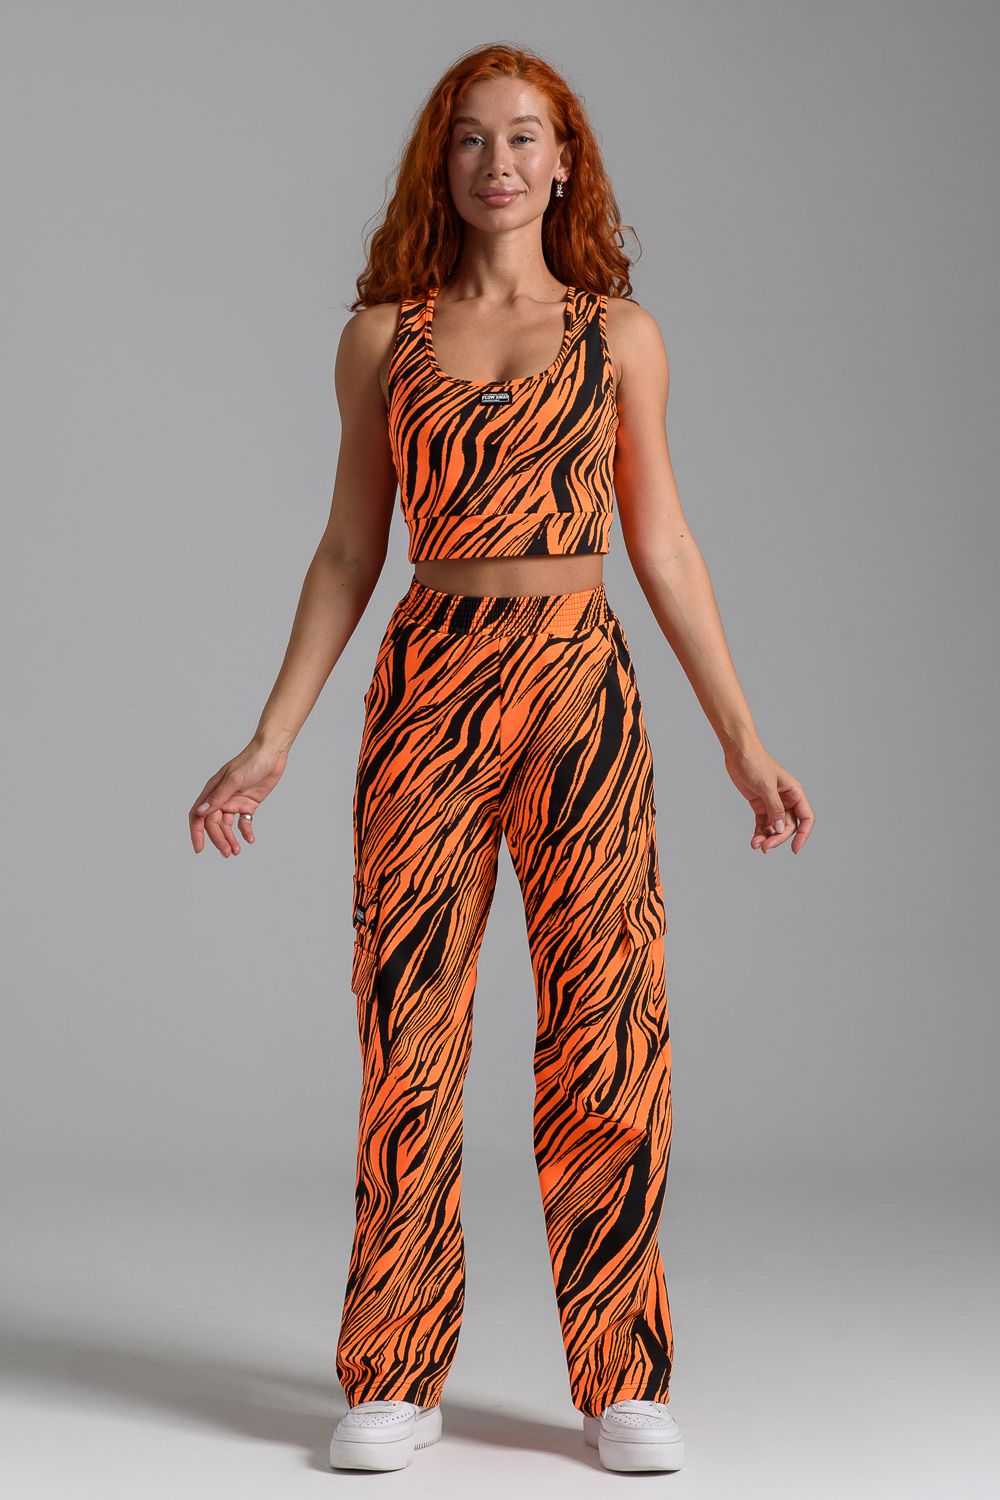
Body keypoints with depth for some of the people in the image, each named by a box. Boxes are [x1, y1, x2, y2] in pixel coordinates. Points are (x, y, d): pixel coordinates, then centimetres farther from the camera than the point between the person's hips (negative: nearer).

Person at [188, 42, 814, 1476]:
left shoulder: (620, 335, 9)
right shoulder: (383, 340, 9)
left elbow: (663, 547, 9)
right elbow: (348, 555, 10)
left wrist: (745, 741, 6)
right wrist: (272, 741, 4)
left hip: (579, 684, 0)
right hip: (429, 687, 0)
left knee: (606, 1029, -1)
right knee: (411, 1032, 1)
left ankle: (624, 1379, 12)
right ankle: (397, 1376, 13)